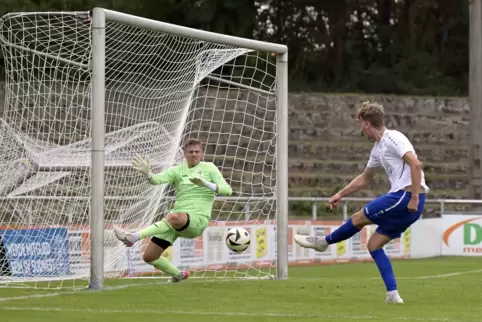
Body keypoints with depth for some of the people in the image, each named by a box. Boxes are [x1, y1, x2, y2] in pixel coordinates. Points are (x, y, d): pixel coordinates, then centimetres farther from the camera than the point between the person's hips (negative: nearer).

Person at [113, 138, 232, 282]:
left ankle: (133, 237, -47)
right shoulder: (178, 170, 12)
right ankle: (178, 275, 28)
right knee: (149, 257, 2)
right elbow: (158, 179, -8)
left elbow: (227, 190, -4)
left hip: (198, 219, -5)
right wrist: (147, 173, -31)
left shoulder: (209, 168, 6)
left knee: (174, 217, -41)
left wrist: (206, 184, -22)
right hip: (175, 222, 5)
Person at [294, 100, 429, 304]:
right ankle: (392, 294, 3)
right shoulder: (378, 149, 20)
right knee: (374, 244, 8)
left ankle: (324, 242, 24)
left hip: (406, 196, -10)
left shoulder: (393, 139, -10)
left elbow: (415, 164, -21)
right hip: (403, 198, 10)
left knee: (359, 218, 2)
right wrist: (340, 194, 34)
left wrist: (414, 198, -24)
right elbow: (364, 178, 34)